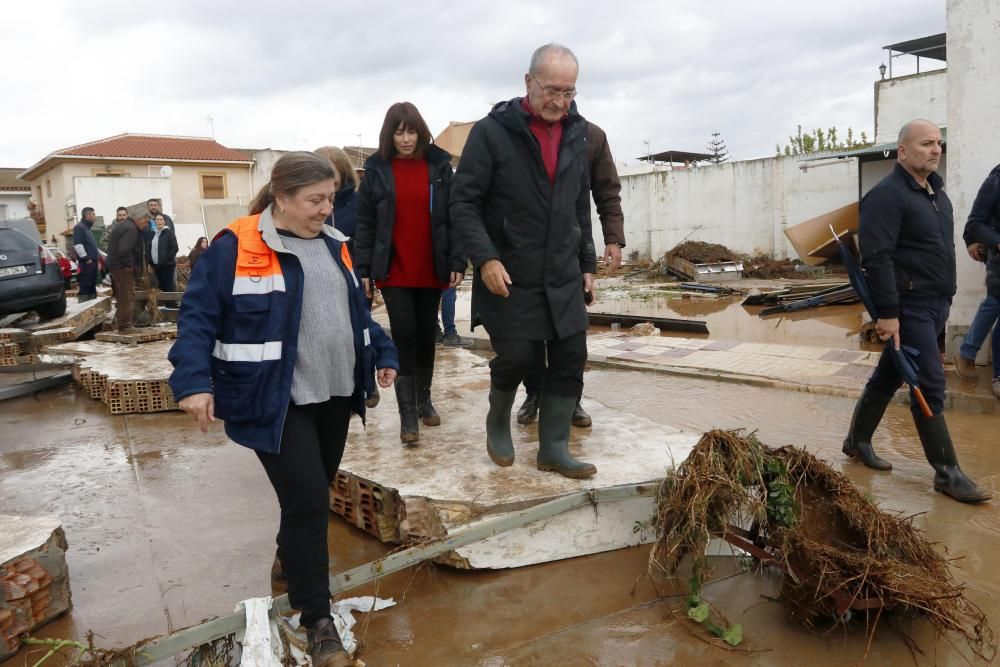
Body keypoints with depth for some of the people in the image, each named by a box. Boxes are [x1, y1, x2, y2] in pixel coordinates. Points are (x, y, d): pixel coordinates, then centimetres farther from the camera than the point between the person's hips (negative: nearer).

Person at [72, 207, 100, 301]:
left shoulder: (87, 228, 21)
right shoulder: (79, 227, -9)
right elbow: (77, 245, -19)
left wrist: (98, 256, 20)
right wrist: (86, 258, -19)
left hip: (92, 262, 10)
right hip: (86, 263, -10)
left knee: (92, 287, 12)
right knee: (85, 287, -11)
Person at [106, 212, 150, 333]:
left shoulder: (123, 225, 18)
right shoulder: (131, 229, -17)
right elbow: (124, 250, -27)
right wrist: (129, 265, -16)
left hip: (114, 264, 11)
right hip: (123, 267, -11)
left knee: (122, 297, 15)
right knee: (127, 297, -7)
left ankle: (123, 324, 21)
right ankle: (125, 326, -5)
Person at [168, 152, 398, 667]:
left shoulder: (332, 245, 10)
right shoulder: (235, 248, -12)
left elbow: (357, 310, 20)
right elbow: (198, 317, -12)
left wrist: (382, 353, 14)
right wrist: (193, 381, -21)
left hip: (334, 394, 7)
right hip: (276, 401, -7)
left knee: (315, 492, 18)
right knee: (307, 498, -7)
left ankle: (291, 556, 47)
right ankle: (317, 619, 9)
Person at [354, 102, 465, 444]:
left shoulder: (439, 165, 3)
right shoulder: (376, 169, 1)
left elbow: (453, 216, 2)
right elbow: (365, 223, 1)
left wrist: (456, 262, -5)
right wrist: (363, 269, -4)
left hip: (431, 270, 2)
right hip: (393, 271, -1)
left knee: (426, 336, 12)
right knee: (404, 337, -4)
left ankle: (424, 400, 30)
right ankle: (407, 414, 2)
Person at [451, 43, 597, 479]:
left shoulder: (575, 134, 9)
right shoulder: (492, 132, -9)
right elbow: (464, 202, -11)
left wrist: (587, 263, 14)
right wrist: (485, 258, -21)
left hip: (563, 277, 5)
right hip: (510, 276, -5)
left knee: (570, 360, 3)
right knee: (516, 356, -5)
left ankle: (553, 449, 16)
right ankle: (498, 420, 27)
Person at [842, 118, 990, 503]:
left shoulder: (936, 191, 15)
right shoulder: (888, 195, -14)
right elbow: (876, 258, -21)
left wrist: (944, 300, 19)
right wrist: (887, 313, -24)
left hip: (935, 305, 9)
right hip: (909, 307, -9)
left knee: (888, 376, 16)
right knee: (930, 386, -6)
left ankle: (857, 441, 30)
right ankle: (947, 473, 3)